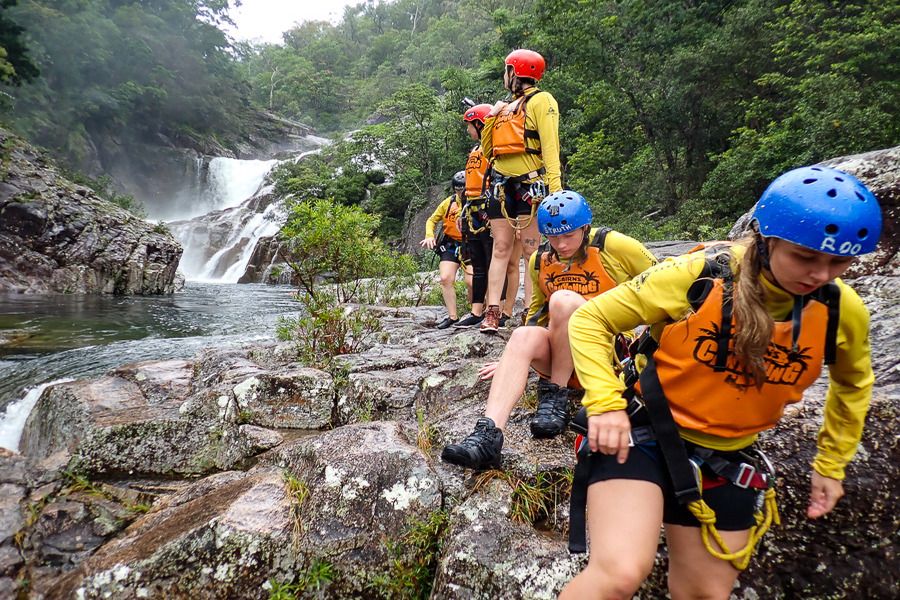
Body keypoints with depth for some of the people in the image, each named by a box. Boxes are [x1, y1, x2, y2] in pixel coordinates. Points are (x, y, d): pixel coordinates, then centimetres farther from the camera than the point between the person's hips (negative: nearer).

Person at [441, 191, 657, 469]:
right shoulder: (539, 262, 7)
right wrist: (514, 358, 16)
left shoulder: (613, 246, -7)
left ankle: (556, 397, -19)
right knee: (523, 336, -30)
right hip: (563, 358, 4)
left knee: (563, 299, -30)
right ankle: (488, 434, -44)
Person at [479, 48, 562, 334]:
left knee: (531, 250, -6)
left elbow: (550, 146, -12)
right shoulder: (506, 107, 23)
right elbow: (487, 150, 23)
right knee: (501, 249, 2)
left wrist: (555, 187, -23)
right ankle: (492, 313, 1)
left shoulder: (540, 100, 0)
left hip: (529, 183, -7)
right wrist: (491, 118, 8)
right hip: (502, 184, 7)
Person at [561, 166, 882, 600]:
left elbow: (853, 382, 17)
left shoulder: (843, 311, -7)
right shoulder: (697, 275, -20)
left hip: (726, 460, 5)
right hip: (646, 434, -4)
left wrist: (831, 463, 19)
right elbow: (590, 319, -12)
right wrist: (605, 403, -23)